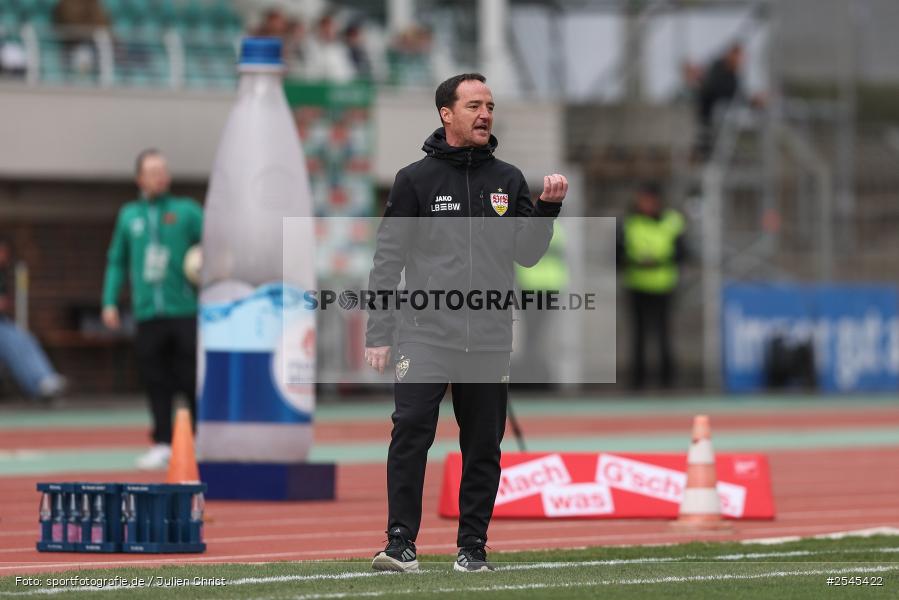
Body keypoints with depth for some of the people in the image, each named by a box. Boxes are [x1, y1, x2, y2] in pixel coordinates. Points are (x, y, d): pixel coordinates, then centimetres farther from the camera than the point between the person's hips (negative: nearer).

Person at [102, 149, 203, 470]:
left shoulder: (187, 211, 6)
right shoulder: (129, 215, 14)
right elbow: (117, 261, 18)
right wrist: (110, 302, 10)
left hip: (184, 311, -2)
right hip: (147, 313, 2)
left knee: (193, 380, -5)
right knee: (157, 382, 2)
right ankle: (162, 444, 7)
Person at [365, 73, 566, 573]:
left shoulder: (508, 180, 12)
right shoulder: (416, 180, 3)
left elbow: (527, 254, 10)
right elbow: (388, 260, 3)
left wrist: (548, 208, -6)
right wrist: (378, 335, -1)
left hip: (490, 338, 3)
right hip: (427, 333, -3)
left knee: (484, 447, 4)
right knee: (411, 429, -16)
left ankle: (473, 546, 12)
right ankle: (401, 543, -13)